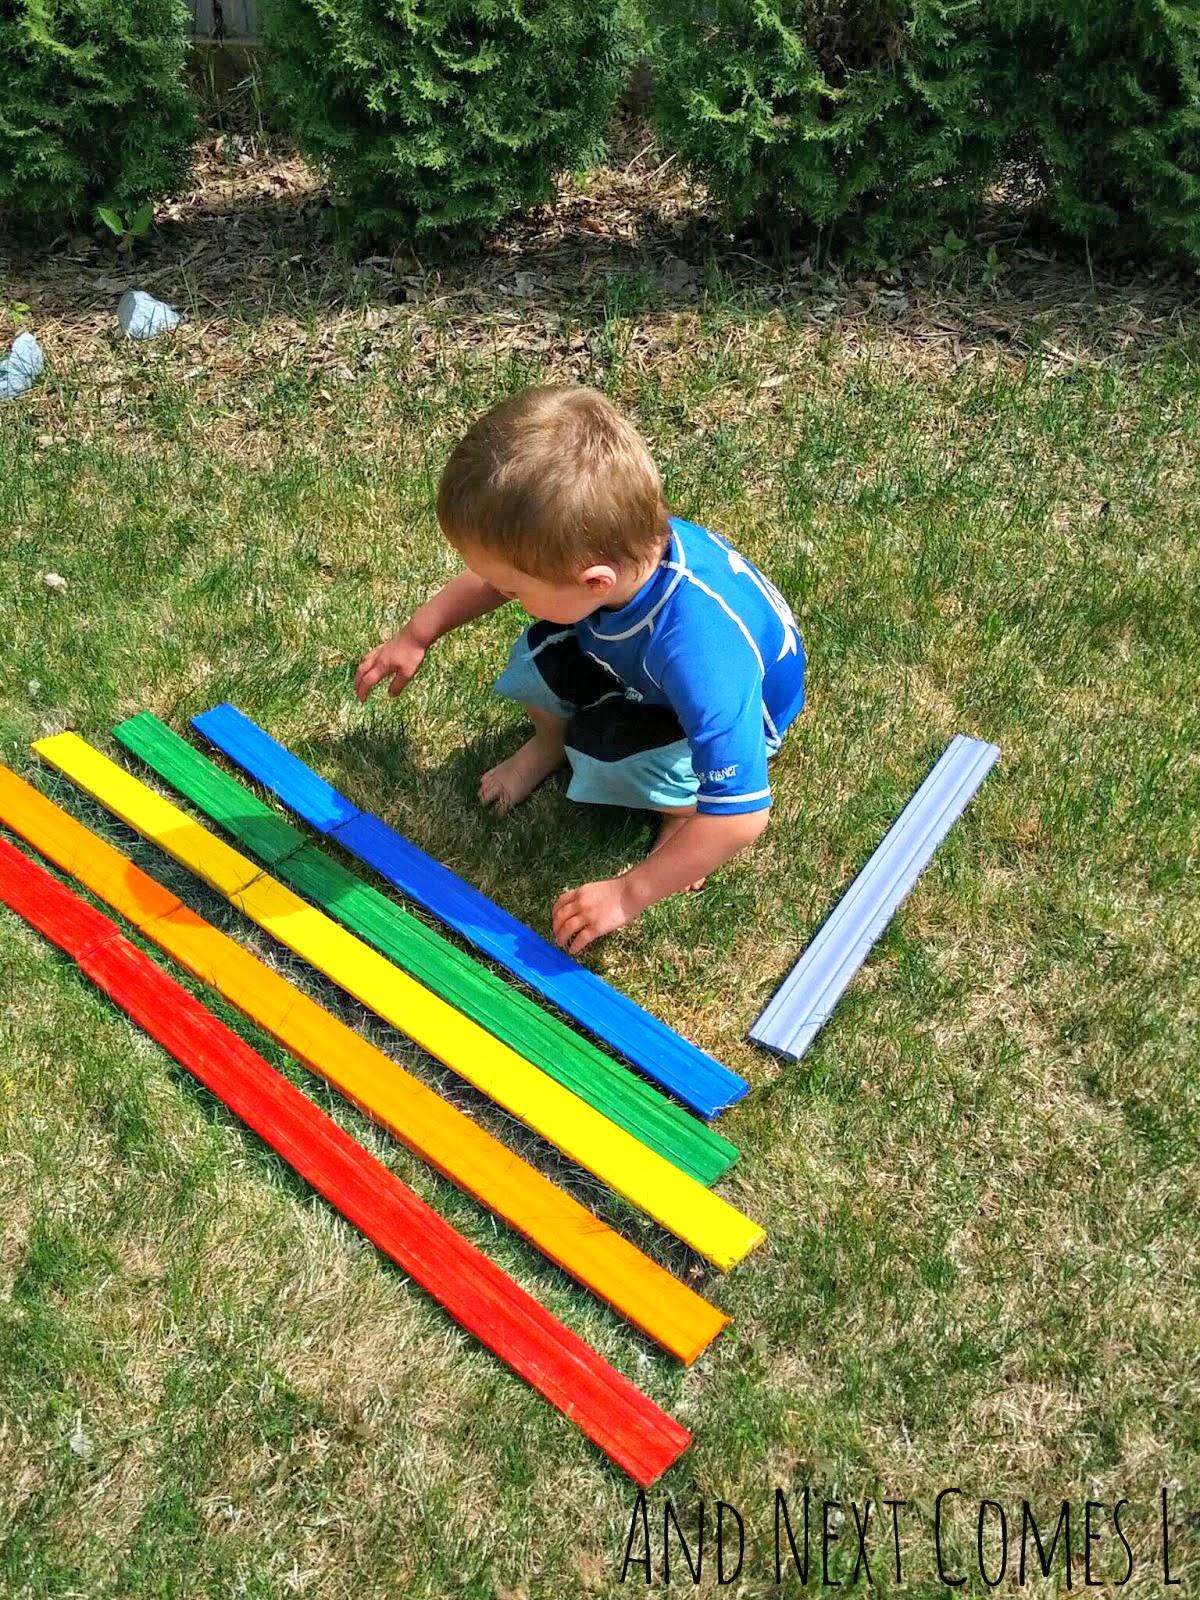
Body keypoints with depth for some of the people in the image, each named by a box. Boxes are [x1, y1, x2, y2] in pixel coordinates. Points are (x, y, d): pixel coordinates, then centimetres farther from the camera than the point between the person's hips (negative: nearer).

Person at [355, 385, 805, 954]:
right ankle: (551, 739, 15)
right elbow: (499, 574, -5)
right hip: (644, 667, 6)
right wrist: (416, 636, -1)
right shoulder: (608, 544, -30)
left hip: (739, 710, -6)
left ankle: (684, 805, 1)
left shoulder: (696, 657, -47)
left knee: (607, 757, -31)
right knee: (542, 652, -18)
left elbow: (742, 817, -41)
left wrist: (626, 894, -33)